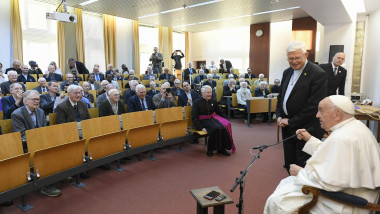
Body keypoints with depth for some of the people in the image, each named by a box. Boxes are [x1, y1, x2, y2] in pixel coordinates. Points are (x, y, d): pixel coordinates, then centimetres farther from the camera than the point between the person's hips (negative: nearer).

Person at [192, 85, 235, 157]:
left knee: (224, 127, -25)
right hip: (203, 121, -5)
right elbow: (194, 117, -8)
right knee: (216, 128, -32)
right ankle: (210, 149, -16)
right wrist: (201, 127, -19)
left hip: (213, 118, 5)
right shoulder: (197, 102, -2)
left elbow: (220, 112, 19)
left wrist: (225, 121, 5)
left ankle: (222, 148, -9)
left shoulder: (213, 101, 12)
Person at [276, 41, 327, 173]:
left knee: (303, 167, 3)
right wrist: (279, 116, 3)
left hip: (306, 129, -7)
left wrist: (291, 121, -14)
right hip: (288, 128, 7)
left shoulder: (318, 74, -13)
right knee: (289, 164, 15)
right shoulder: (287, 72, 11)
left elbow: (314, 105, -18)